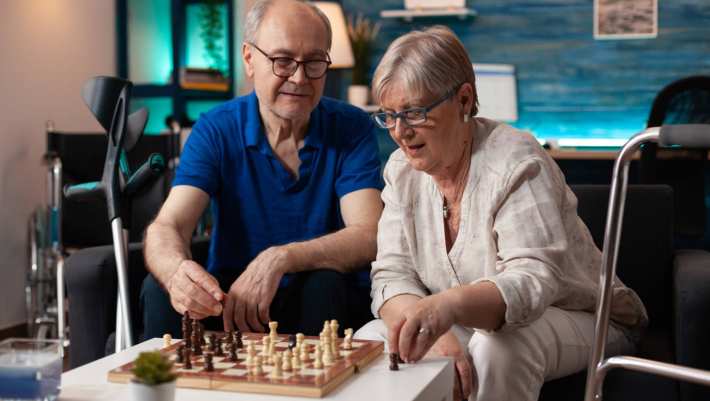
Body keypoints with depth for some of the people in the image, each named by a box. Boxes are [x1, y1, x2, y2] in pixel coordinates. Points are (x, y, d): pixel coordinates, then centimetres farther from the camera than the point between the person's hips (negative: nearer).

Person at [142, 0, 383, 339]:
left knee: (325, 285, -33)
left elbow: (367, 237, -19)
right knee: (160, 290, -27)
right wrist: (176, 271, -43)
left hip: (322, 303, 0)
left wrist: (279, 259, -36)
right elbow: (166, 227, -18)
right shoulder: (215, 130, -6)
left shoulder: (351, 129, -8)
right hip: (228, 298, 1)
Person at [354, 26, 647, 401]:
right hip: (468, 327, 5)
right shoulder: (402, 170, -2)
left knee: (495, 348, -36)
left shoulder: (514, 163, -20)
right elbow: (392, 275, -9)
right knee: (369, 340, -17)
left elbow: (534, 281, -31)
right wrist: (433, 329, -31)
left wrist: (449, 305, -52)